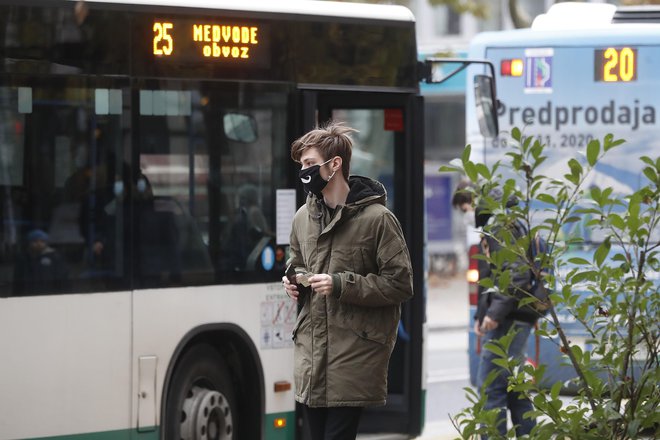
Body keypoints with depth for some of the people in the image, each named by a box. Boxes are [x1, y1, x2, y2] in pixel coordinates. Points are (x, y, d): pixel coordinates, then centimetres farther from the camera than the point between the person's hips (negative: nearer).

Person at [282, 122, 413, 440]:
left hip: (353, 360, -6)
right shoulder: (304, 217, 11)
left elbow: (400, 284, -10)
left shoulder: (377, 219, -9)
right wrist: (294, 282, 5)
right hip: (311, 352, 6)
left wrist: (341, 285, -17)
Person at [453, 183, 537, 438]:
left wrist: (496, 312, -25)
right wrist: (481, 315, 16)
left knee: (490, 385, -10)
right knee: (513, 387, 13)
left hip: (508, 320, -10)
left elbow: (517, 274, -22)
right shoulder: (491, 228, 20)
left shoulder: (501, 228, -11)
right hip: (511, 321, 10)